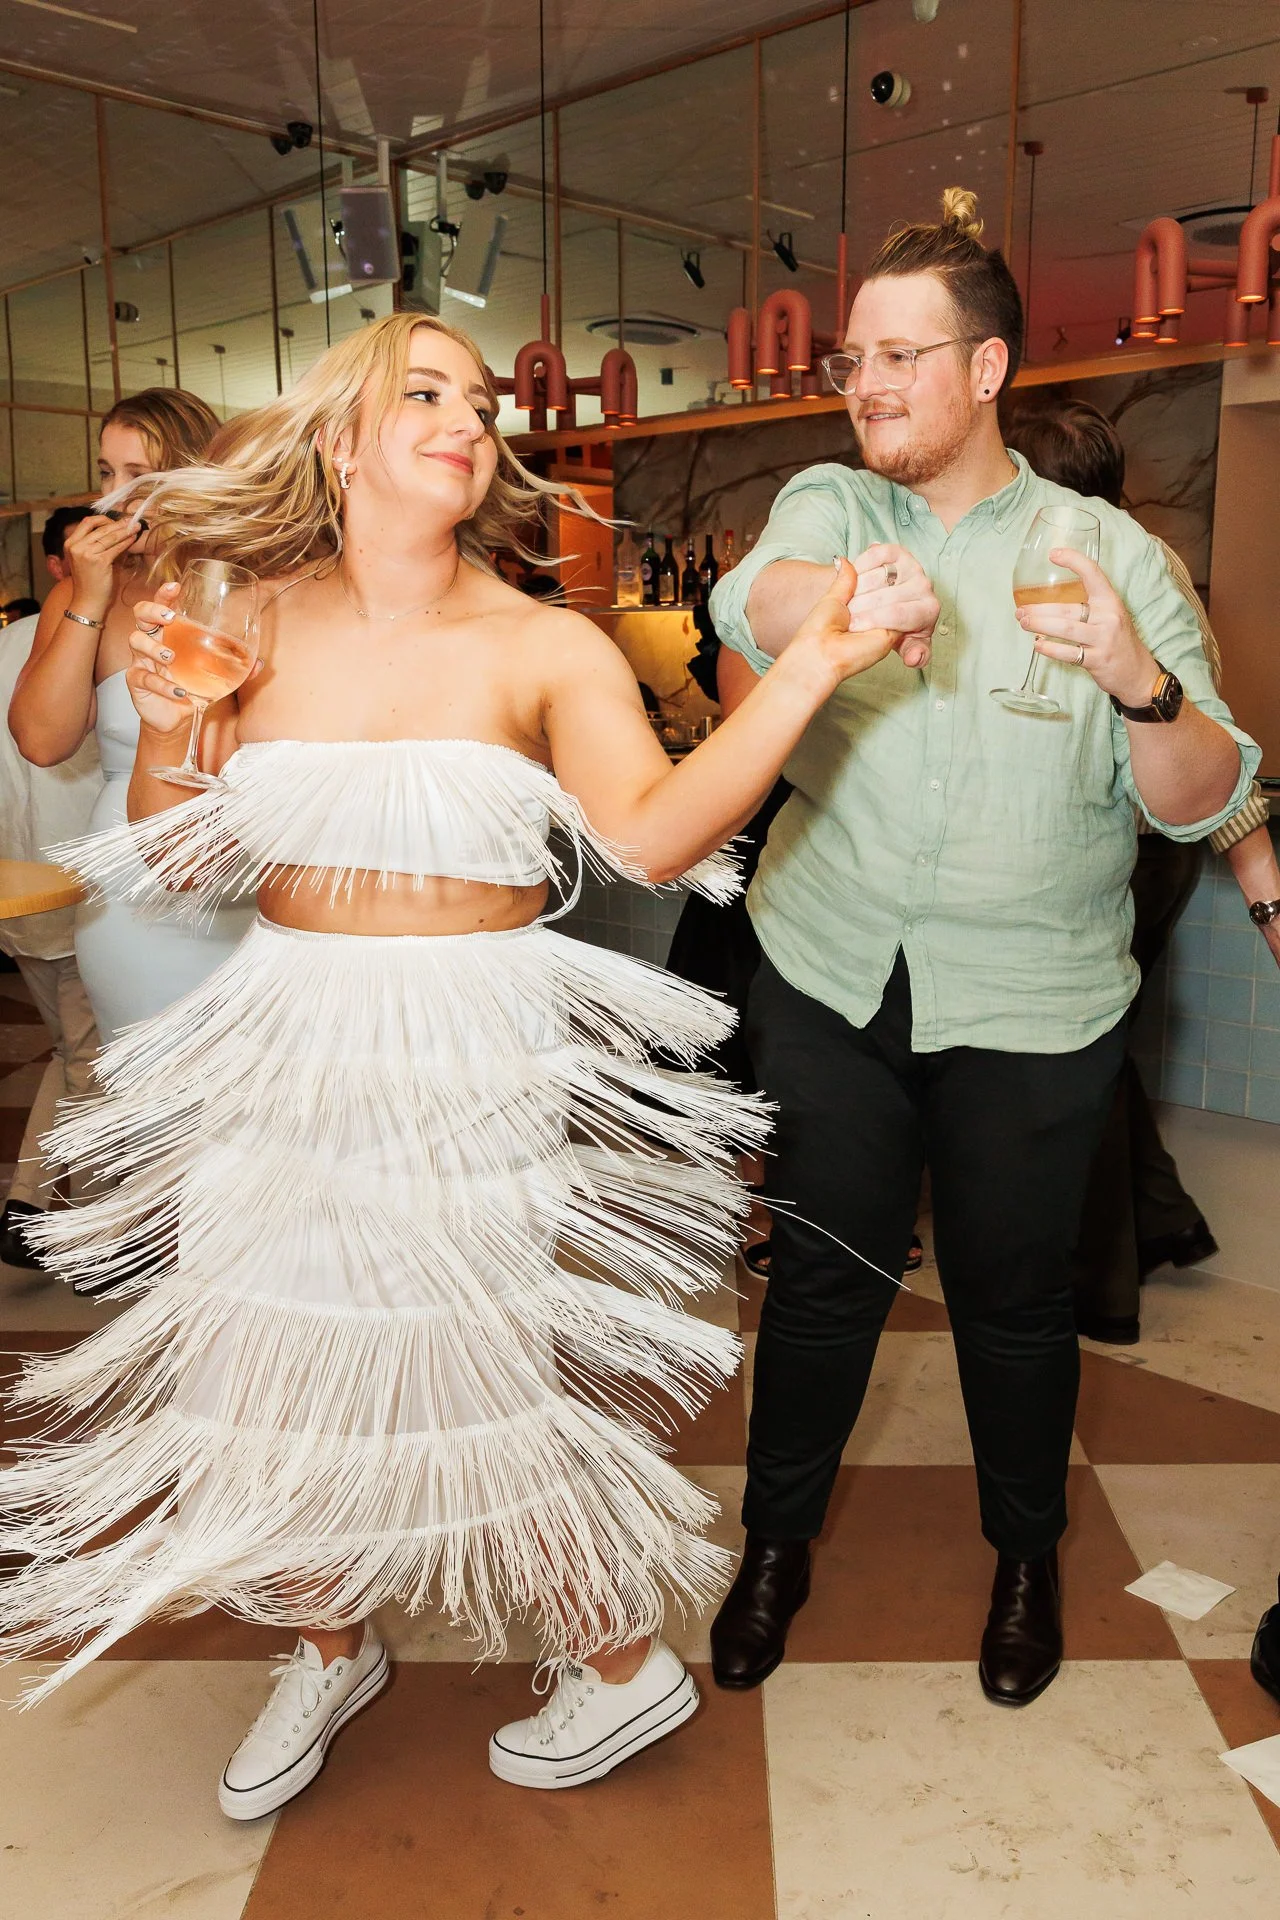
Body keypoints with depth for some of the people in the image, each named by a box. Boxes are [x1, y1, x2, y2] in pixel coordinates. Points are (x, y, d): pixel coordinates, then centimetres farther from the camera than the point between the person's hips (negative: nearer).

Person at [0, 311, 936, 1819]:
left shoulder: (544, 648, -6)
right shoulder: (255, 625, 2)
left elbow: (656, 834, -22)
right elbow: (181, 866, 6)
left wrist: (812, 668, -30)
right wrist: (166, 725, -11)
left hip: (472, 1067, -3)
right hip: (287, 1054, 4)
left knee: (474, 1374, 6)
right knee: (282, 1357, 14)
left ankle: (622, 1665, 33)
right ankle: (329, 1649, 44)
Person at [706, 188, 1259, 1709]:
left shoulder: (1107, 552, -3)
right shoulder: (828, 507, 2)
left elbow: (1202, 806, -8)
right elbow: (752, 602, -22)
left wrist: (1141, 684, -29)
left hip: (1030, 1009, -1)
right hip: (832, 976, 1)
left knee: (1013, 1295, 13)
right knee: (823, 1275, 12)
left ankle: (1027, 1552, 40)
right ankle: (776, 1539, 35)